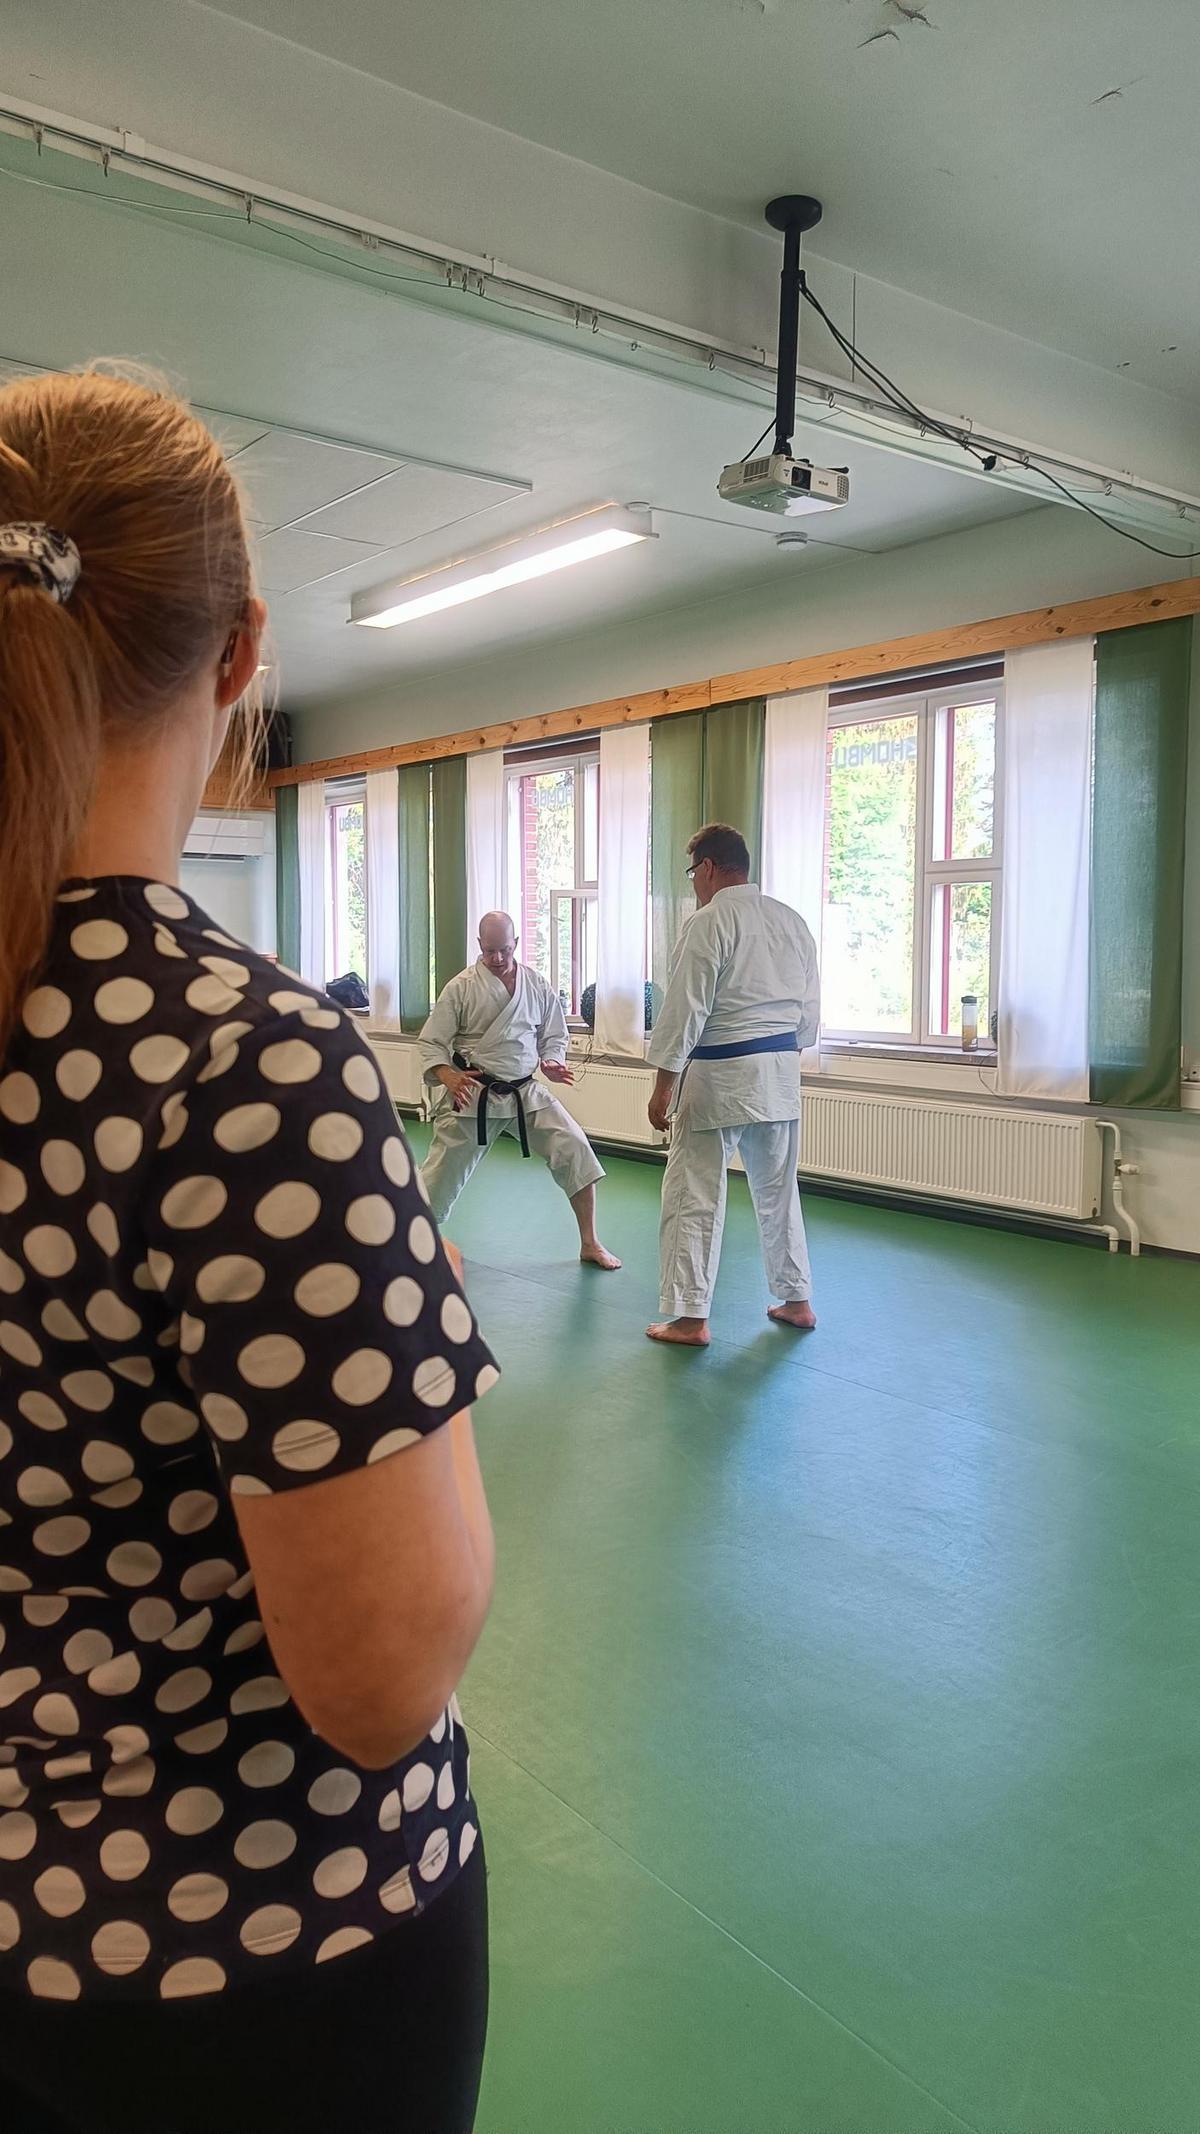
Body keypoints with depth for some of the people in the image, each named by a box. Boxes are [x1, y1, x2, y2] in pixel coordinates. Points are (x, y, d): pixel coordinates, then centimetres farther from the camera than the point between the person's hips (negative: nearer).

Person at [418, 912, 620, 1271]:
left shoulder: (537, 986, 1)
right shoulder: (461, 988, -8)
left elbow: (554, 1037, 12)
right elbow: (431, 1042, -6)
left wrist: (551, 1062, -9)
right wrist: (449, 1077, -23)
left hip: (526, 1092, 3)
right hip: (472, 1094, -3)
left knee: (576, 1152, -9)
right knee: (441, 1173, 1)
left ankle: (589, 1244, 4)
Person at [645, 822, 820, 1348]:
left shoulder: (708, 923, -12)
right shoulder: (792, 921, 9)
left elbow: (684, 1011, -15)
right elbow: (810, 1008, 13)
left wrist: (663, 1087, -10)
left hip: (719, 1078, -7)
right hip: (781, 1075, 7)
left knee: (693, 1197, 1)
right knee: (778, 1189, 19)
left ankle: (690, 1318, 5)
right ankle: (796, 1300, 29)